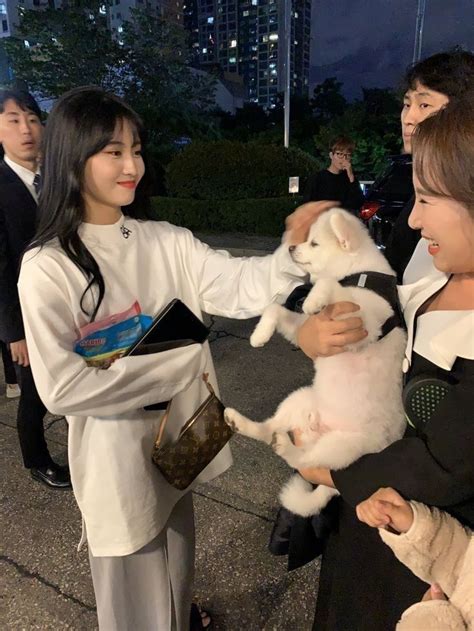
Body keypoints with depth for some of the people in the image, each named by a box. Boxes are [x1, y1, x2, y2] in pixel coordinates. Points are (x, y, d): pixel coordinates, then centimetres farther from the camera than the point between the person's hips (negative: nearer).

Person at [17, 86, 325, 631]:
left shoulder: (167, 242, -4)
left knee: (176, 573, 28)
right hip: (115, 454, -4)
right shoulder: (47, 267, -16)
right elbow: (61, 387, -23)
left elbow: (243, 288, -15)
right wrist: (180, 360, -22)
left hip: (177, 440, 5)